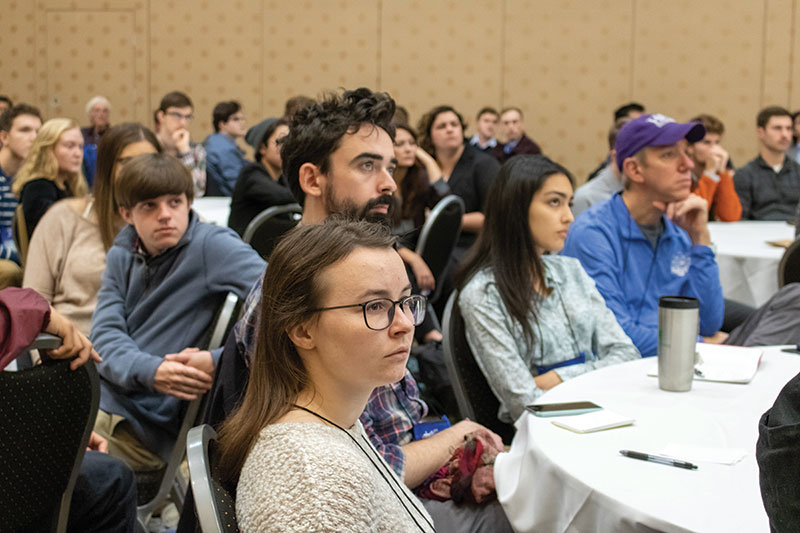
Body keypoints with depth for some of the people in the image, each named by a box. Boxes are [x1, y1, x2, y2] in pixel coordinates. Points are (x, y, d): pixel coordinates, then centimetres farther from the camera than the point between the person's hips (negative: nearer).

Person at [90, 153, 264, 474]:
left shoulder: (212, 245, -9)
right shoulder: (121, 255, 11)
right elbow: (105, 333, 0)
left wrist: (219, 360, -29)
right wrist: (150, 370, -22)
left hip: (143, 420, -6)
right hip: (103, 386, 6)